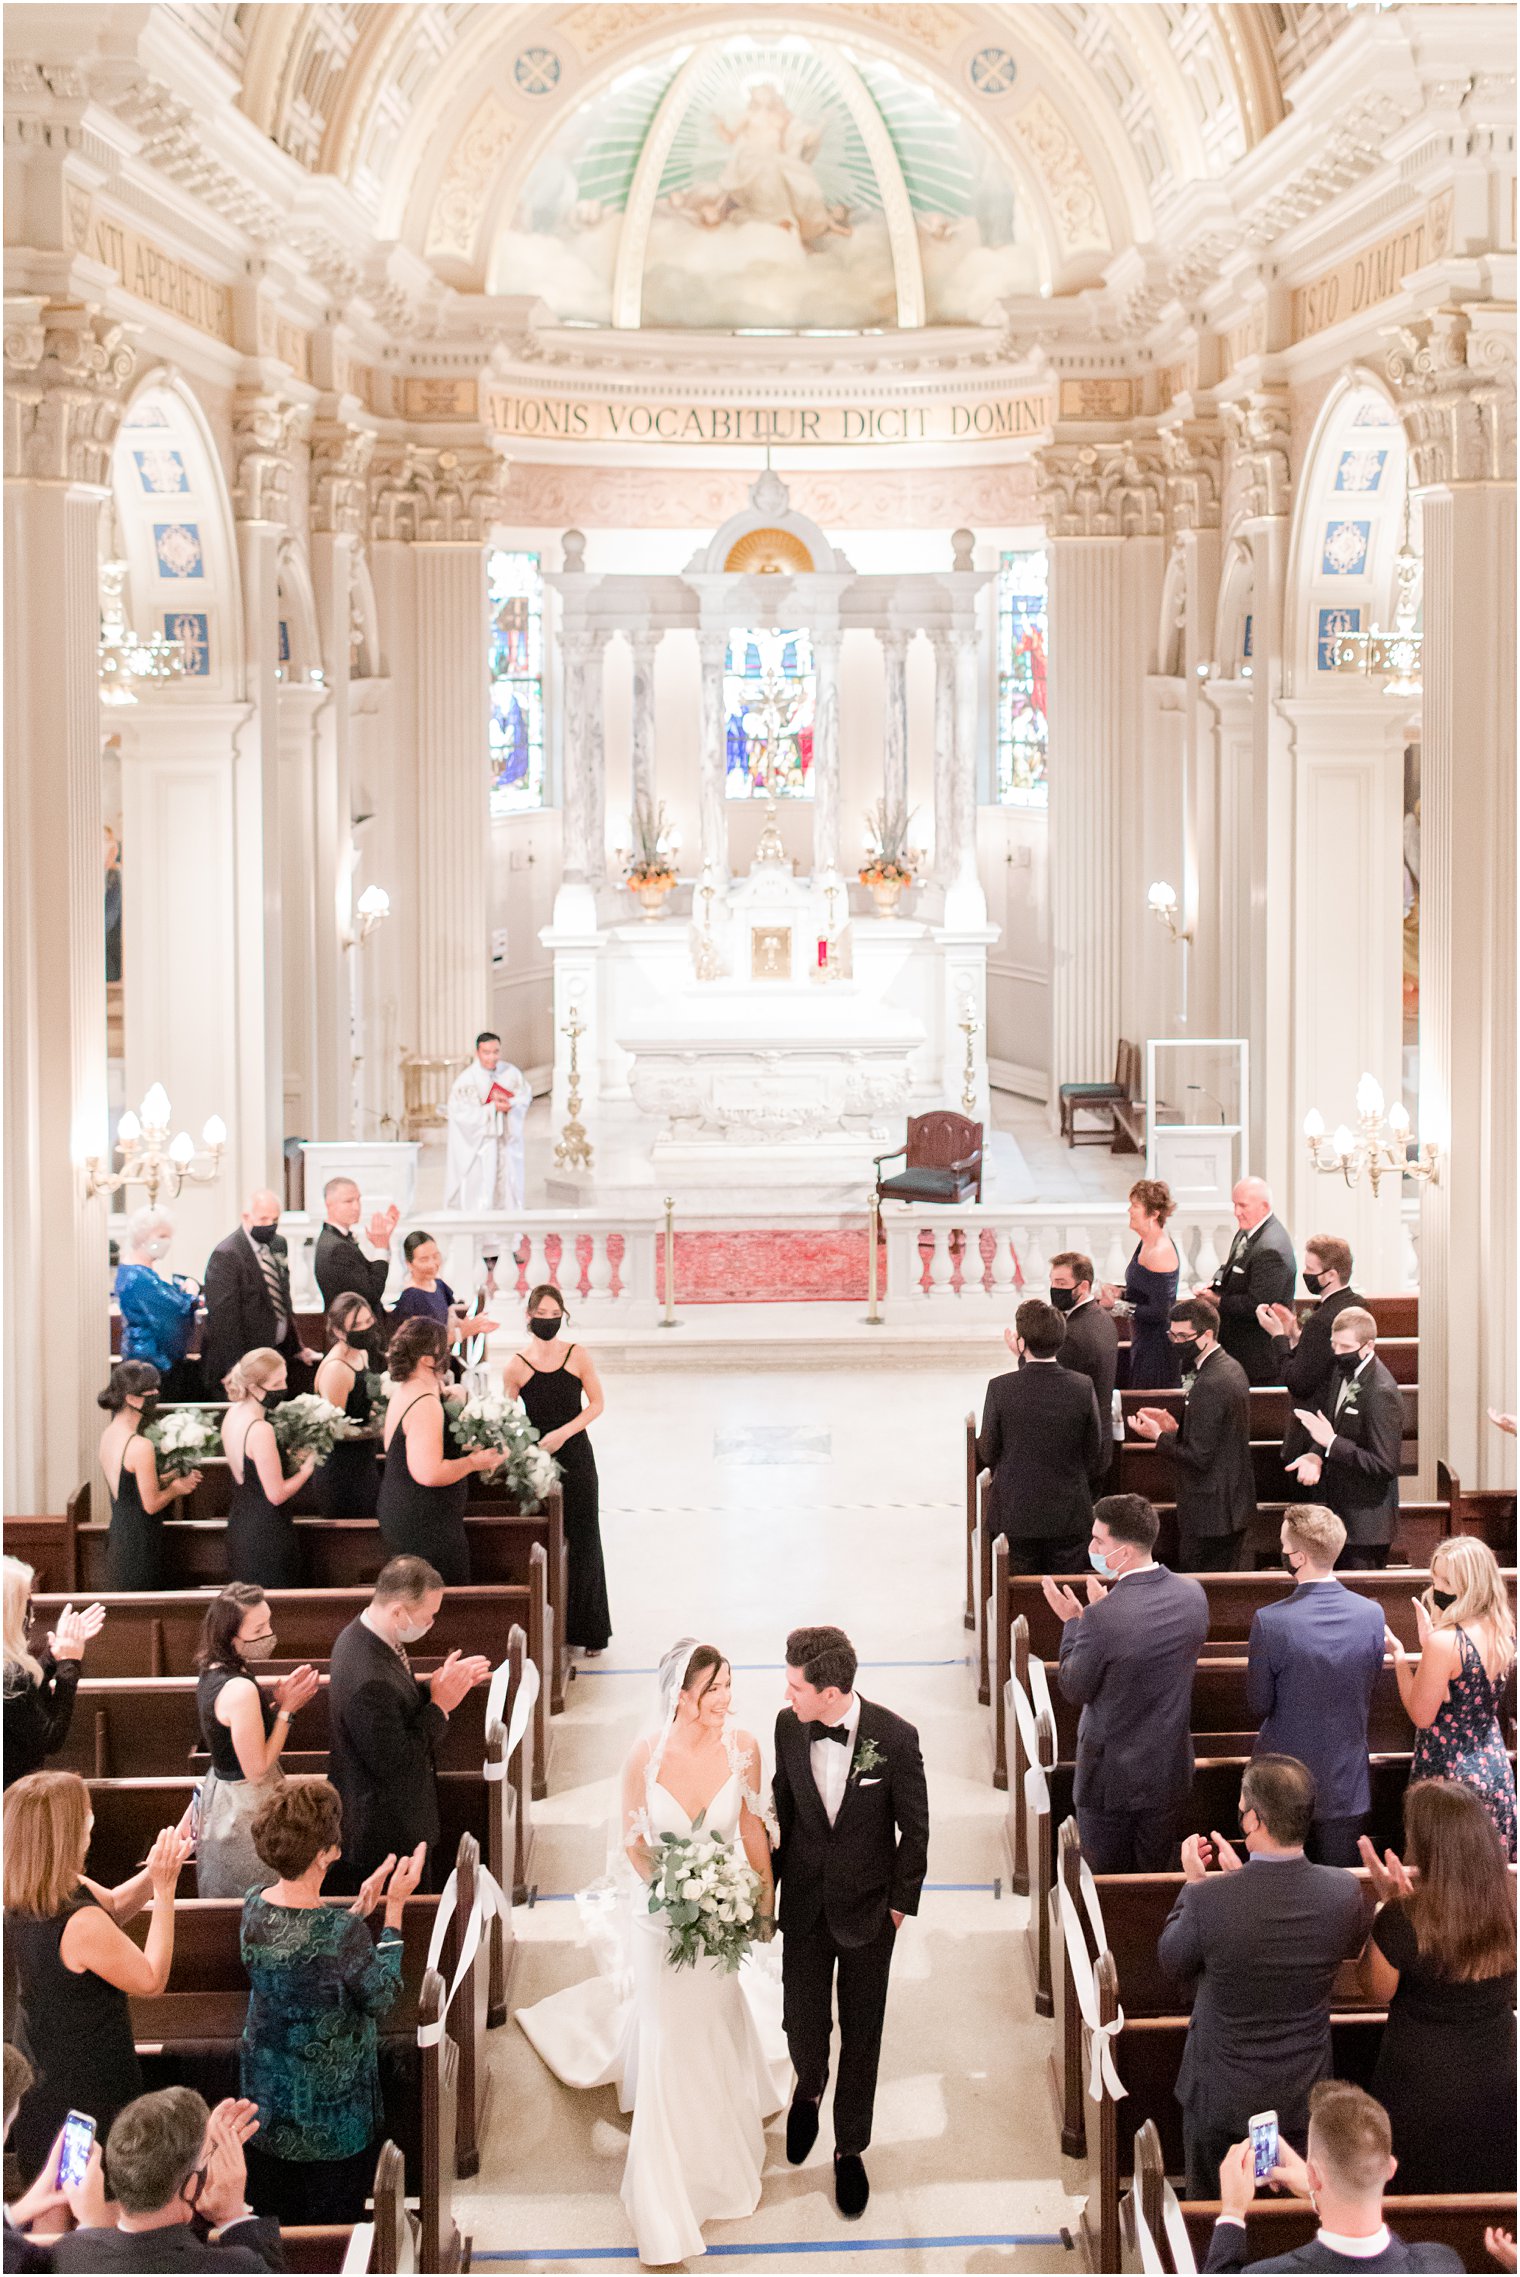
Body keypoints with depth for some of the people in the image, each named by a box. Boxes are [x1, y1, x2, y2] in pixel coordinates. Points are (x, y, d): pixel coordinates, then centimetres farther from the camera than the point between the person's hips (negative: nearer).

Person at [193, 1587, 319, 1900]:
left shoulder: (212, 1672, -1)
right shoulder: (240, 1689, -29)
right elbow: (256, 1768, -24)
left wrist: (276, 1699, -2)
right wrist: (286, 1708, -18)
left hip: (220, 1788, 9)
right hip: (245, 1804, -9)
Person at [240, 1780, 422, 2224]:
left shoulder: (254, 1906, -11)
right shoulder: (341, 1932, -31)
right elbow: (380, 1998, -14)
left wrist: (361, 1907, 7)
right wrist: (394, 1909, -11)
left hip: (268, 2099, 6)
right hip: (329, 2106, -6)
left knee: (274, 2222, 23)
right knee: (333, 2231, 13)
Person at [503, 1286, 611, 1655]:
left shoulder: (577, 1356, -4)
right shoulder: (517, 1365, -4)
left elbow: (596, 1404, 0)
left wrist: (562, 1433, -12)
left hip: (576, 1458, 0)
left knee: (582, 1541, 4)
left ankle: (588, 1631, 15)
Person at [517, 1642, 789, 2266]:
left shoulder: (742, 1746, -18)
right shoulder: (646, 1753, -24)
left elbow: (753, 1829, -3)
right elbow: (632, 1843, -11)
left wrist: (765, 1900, 2)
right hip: (662, 1918, -2)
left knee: (720, 2024, 24)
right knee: (669, 2041, 10)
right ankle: (668, 2199, 32)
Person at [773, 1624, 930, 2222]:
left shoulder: (895, 1737, -21)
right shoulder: (788, 1726, -12)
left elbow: (914, 1827, -8)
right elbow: (783, 1807, 4)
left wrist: (901, 1900, -2)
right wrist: (767, 1881, 9)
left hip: (867, 1907, -2)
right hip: (804, 1902, 2)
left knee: (861, 2033, 10)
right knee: (803, 2019, 11)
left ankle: (850, 2148, 30)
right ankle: (809, 2087, 47)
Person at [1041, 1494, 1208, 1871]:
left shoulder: (1101, 1618, -29)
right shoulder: (1193, 1593, -10)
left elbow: (1074, 1689, -13)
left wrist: (1072, 1623, -2)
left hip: (1112, 1775, -5)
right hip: (1170, 1770, 5)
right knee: (1156, 1879, 20)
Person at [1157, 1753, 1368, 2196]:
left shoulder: (1209, 1898, -30)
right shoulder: (1343, 1890, -20)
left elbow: (1172, 1963, -10)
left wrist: (1194, 1881, 2)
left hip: (1219, 2094, -3)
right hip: (1301, 2093, 3)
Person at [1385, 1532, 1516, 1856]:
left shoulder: (1444, 1642, -25)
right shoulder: (1501, 1630, -1)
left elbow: (1421, 1716, -15)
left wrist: (1398, 1654, -9)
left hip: (1449, 1772, -8)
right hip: (1495, 1766, 8)